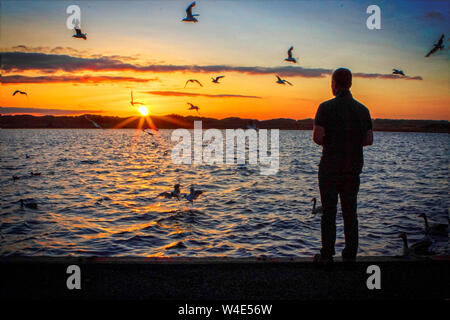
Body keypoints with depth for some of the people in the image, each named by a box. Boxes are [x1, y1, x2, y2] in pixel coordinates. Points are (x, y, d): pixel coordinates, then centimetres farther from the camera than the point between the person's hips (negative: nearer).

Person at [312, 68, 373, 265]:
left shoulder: (326, 107, -9)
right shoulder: (362, 109, 5)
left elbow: (317, 136, -16)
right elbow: (369, 140, 5)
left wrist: (328, 144, 5)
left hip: (330, 167, -4)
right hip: (353, 168, 4)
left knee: (329, 212, 2)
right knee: (350, 212, 10)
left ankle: (326, 256, 4)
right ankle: (350, 255, 13)